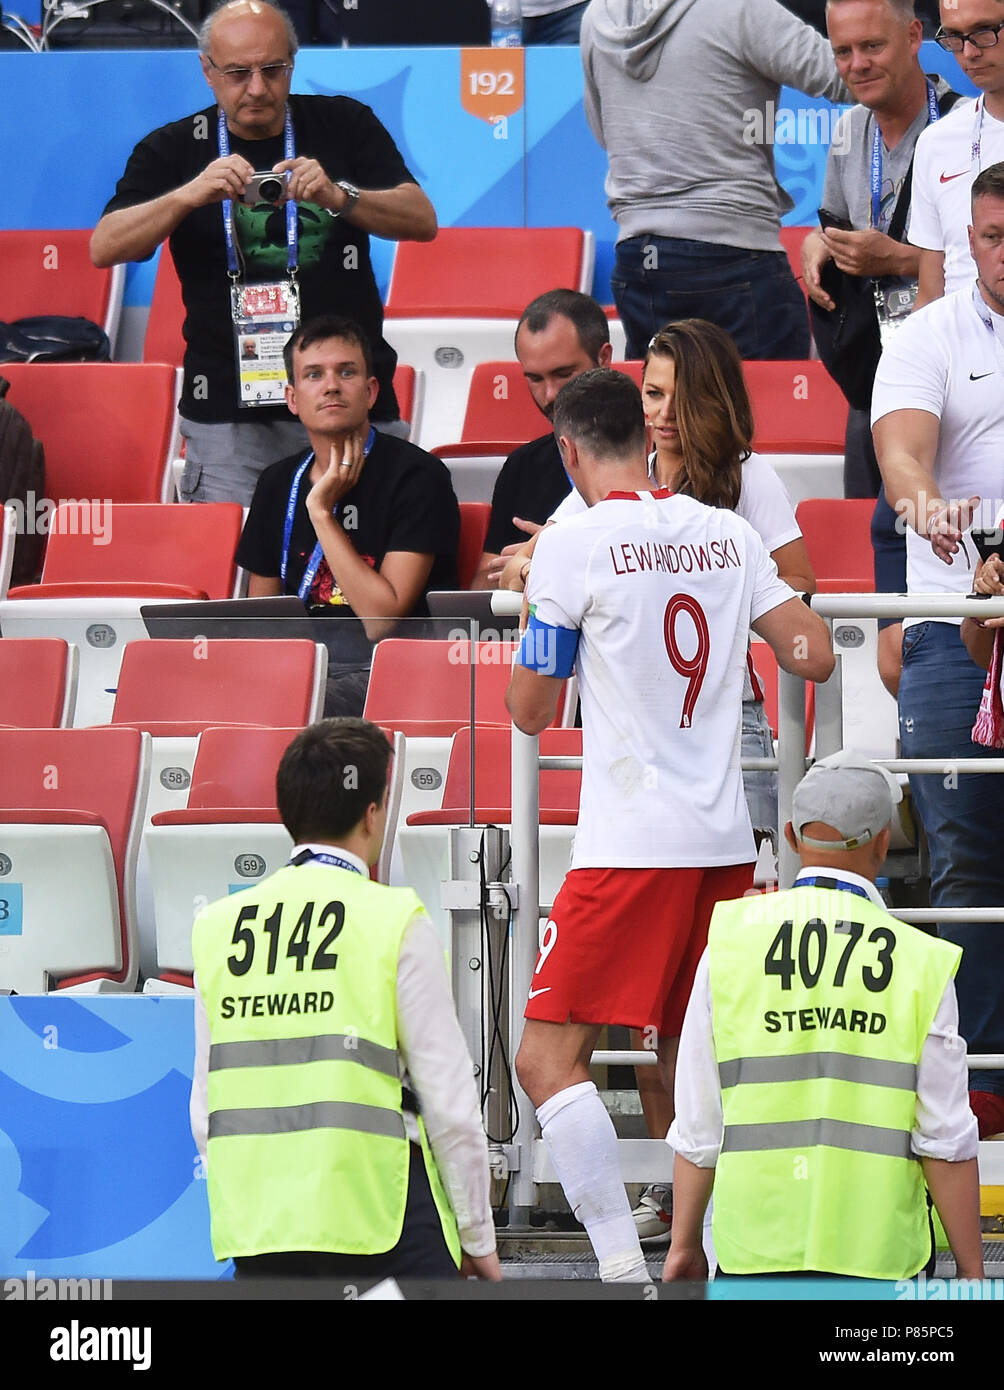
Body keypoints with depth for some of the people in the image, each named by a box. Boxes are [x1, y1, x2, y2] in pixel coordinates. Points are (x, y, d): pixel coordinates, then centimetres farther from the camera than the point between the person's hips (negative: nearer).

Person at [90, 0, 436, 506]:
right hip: (228, 415, -1)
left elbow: (422, 220, -1)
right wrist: (191, 194, -21)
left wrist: (338, 197, -19)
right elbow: (105, 249, -4)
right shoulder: (172, 150, 8)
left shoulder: (346, 126, 8)